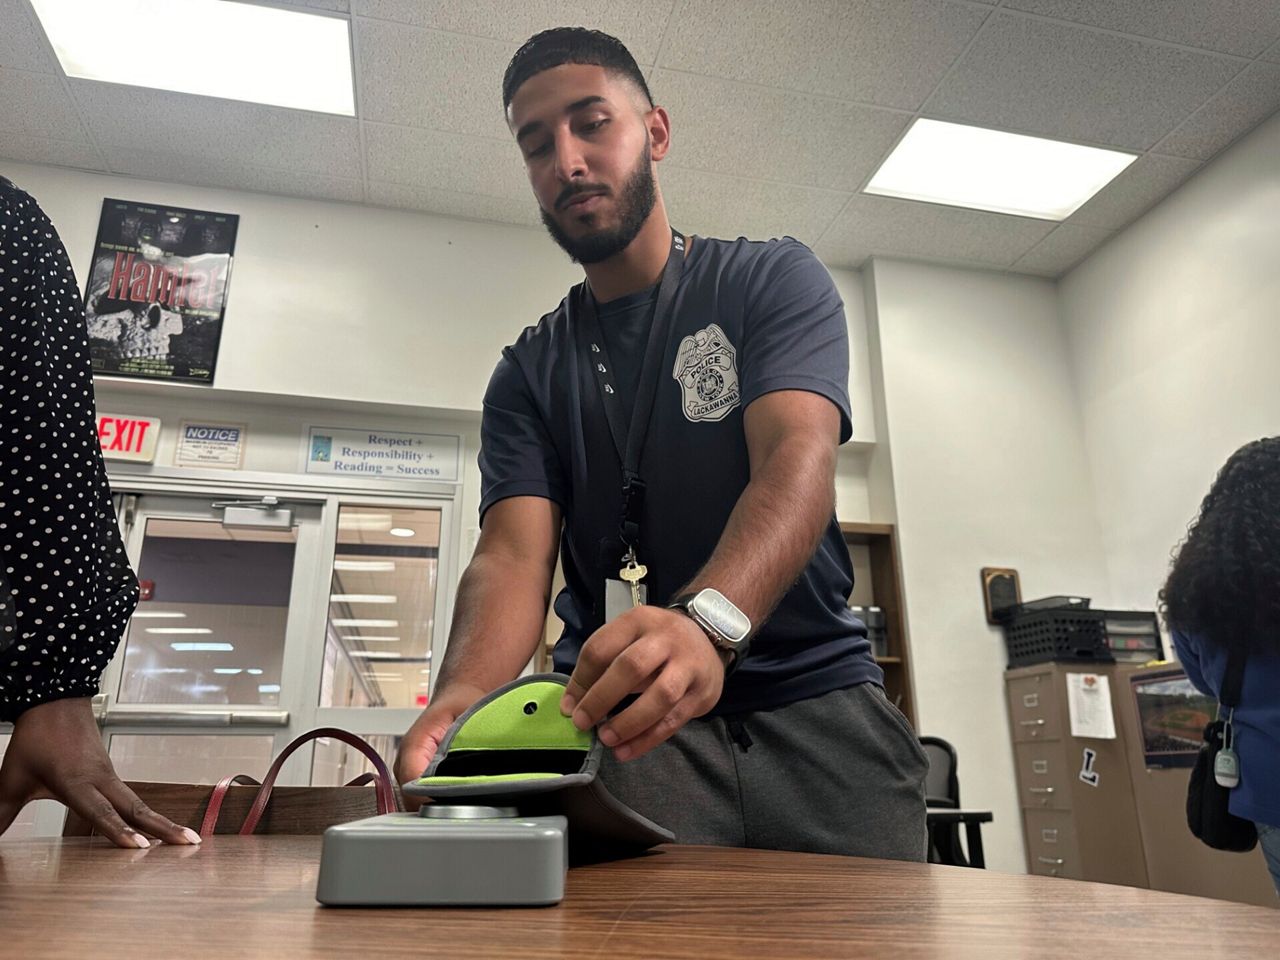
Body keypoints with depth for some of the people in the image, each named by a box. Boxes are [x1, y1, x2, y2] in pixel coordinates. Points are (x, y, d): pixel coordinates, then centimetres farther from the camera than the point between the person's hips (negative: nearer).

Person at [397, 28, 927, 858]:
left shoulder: (774, 280, 2)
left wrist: (705, 621, -36)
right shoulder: (529, 373, 8)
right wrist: (463, 697, -28)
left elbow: (799, 458, -16)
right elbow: (513, 554, -5)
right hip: (623, 726, 1)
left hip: (815, 702, 0)